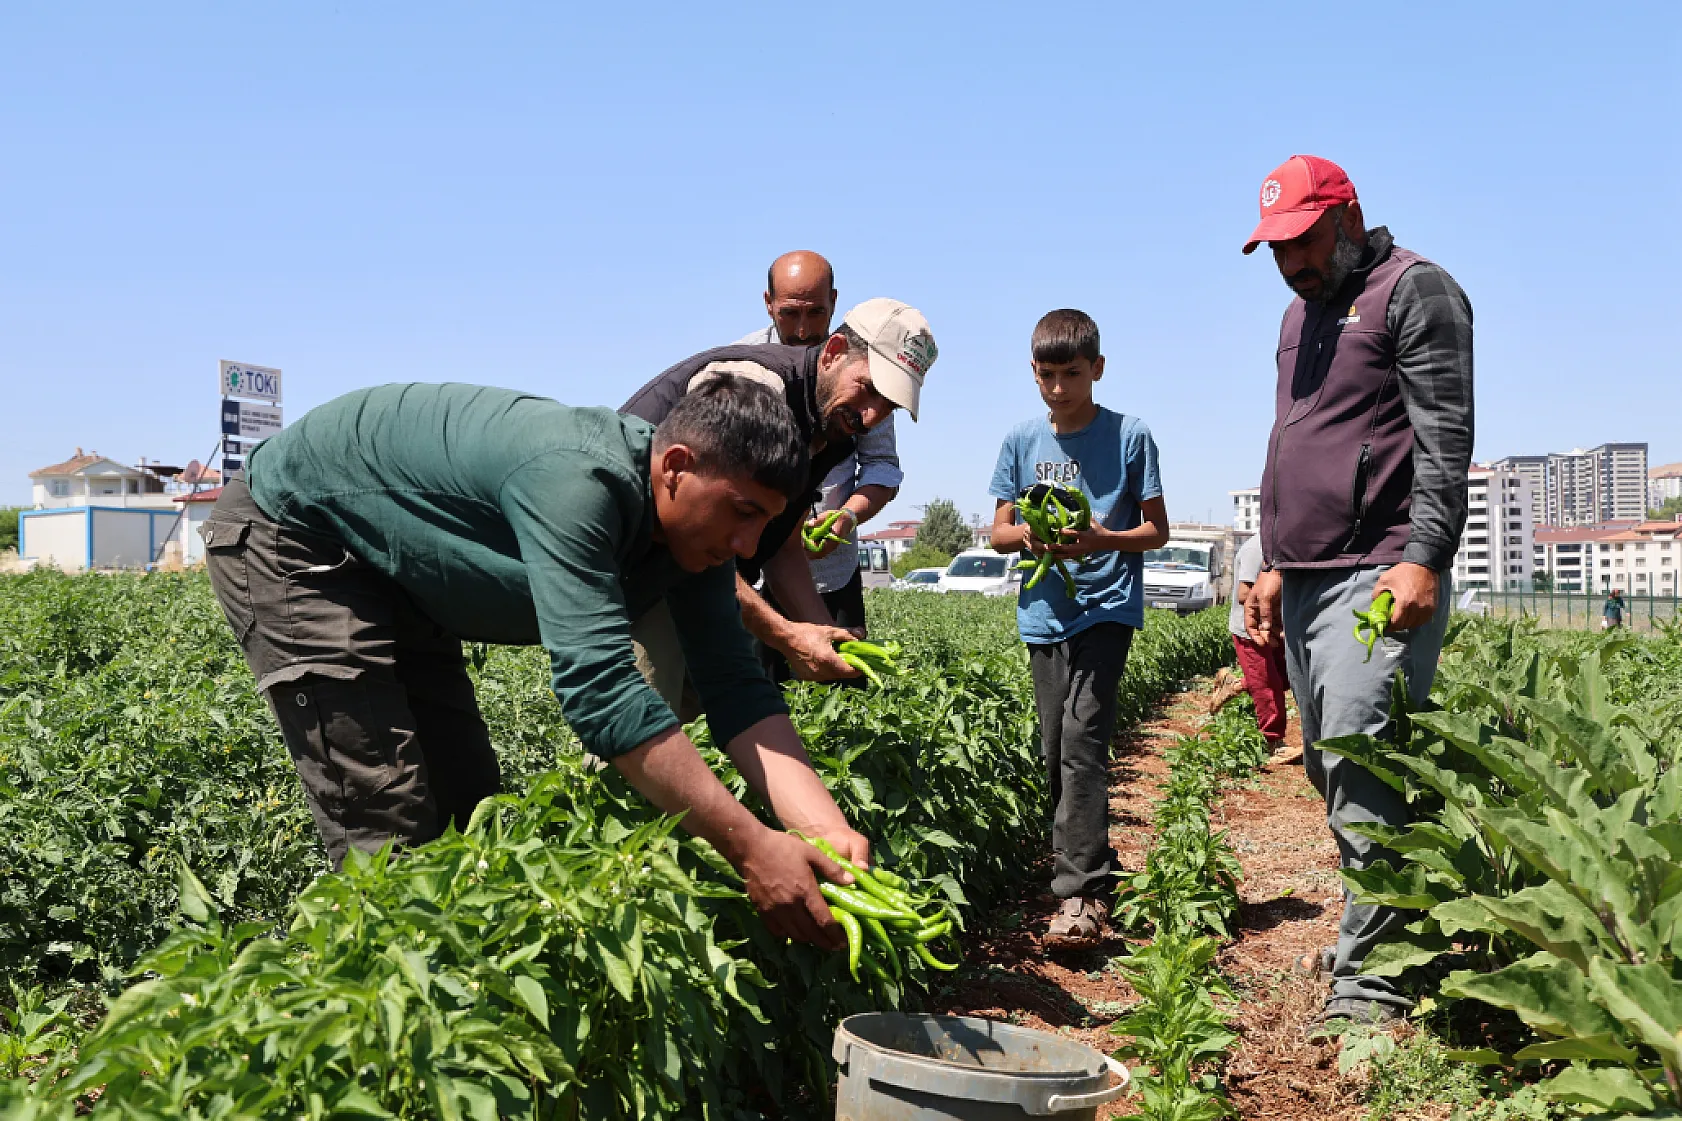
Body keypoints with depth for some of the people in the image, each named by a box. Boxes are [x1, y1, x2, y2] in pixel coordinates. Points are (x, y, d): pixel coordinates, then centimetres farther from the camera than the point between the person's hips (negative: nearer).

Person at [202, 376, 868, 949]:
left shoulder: (694, 525, -10)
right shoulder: (576, 480, -38)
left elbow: (736, 689, -13)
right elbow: (599, 682, -44)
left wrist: (828, 830, -27)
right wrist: (749, 846, -43)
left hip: (391, 569, 9)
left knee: (468, 797, 7)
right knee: (391, 827, -15)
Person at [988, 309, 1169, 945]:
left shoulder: (1129, 437, 0)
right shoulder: (1021, 441, 9)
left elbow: (1157, 531, 2)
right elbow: (998, 534, 11)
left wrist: (1104, 540, -17)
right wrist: (1029, 534, -12)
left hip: (1106, 607, -4)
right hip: (1044, 613, 5)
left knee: (1082, 739, -17)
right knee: (1054, 751, 7)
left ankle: (1082, 893, -18)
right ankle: (1089, 868, 22)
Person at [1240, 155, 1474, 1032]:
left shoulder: (1414, 290, -2)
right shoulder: (1301, 314, 23)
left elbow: (1445, 436, -12)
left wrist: (1425, 557, -21)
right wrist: (1275, 564, 21)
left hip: (1381, 577, -9)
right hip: (1306, 582, 9)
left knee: (1361, 766, -15)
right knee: (1329, 765, 9)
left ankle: (1372, 979, -10)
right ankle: (1378, 932, 20)